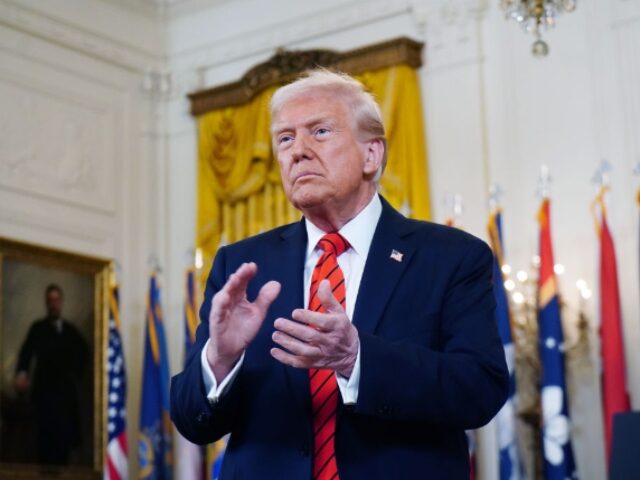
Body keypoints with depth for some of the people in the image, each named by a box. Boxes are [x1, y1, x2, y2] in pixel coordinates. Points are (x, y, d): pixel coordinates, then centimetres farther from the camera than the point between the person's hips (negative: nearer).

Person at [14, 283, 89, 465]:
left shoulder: (70, 330, 12)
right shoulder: (37, 328, 0)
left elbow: (83, 351, 27)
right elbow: (27, 352, -13)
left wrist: (76, 374, 14)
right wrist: (22, 373, -32)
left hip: (66, 391, 4)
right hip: (45, 390, -4)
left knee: (64, 435, 4)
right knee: (46, 435, -12)